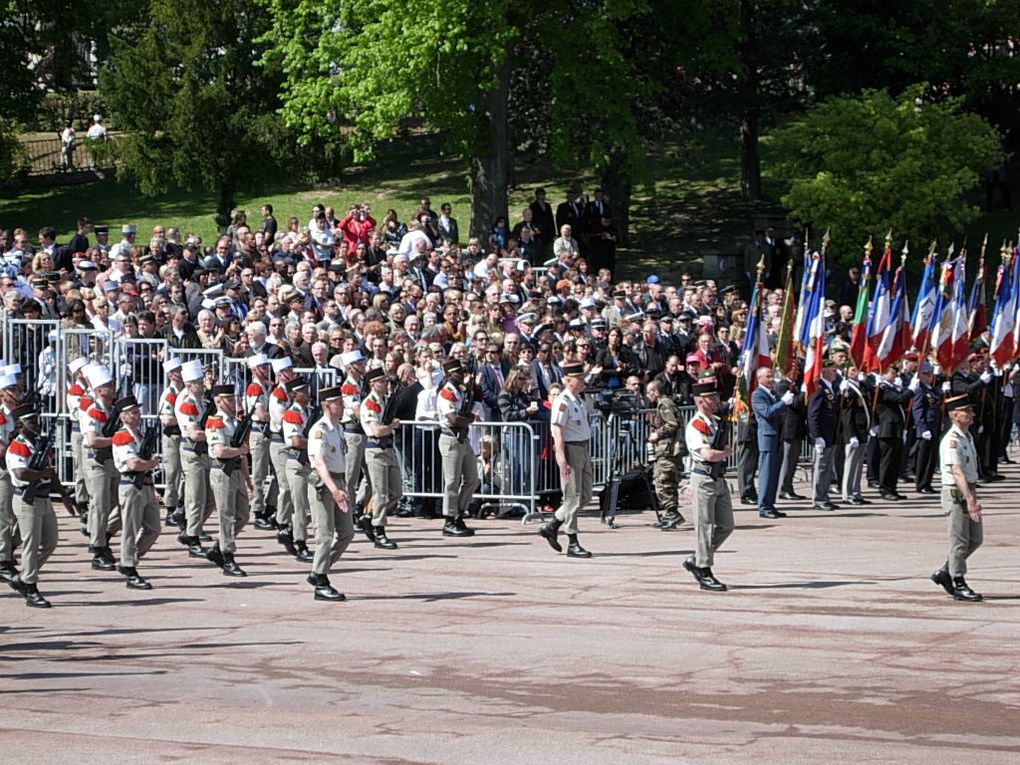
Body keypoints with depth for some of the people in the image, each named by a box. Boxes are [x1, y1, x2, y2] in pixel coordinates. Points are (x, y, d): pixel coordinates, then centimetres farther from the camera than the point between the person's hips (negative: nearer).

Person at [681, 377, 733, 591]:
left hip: (719, 479, 9)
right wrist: (728, 452, -8)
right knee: (705, 528, -2)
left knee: (726, 526, 10)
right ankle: (704, 574, 5)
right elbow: (708, 455, -25)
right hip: (703, 481, -9)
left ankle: (696, 561, 23)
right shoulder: (695, 427, -15)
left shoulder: (718, 423, 13)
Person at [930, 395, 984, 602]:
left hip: (969, 492, 9)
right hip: (955, 494, -9)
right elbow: (957, 472, -28)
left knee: (976, 538, 12)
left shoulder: (968, 437, 12)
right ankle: (959, 584, 8)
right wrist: (969, 498, -36)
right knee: (959, 541, -1)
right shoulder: (951, 441, -18)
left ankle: (944, 573, 22)